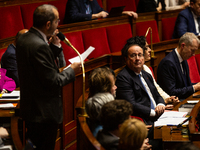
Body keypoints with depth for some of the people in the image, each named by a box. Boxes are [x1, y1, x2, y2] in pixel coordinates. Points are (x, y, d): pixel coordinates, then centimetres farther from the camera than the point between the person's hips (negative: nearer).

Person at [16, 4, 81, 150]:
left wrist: (55, 45, 6)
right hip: (43, 112, -10)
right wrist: (72, 71, -7)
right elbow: (53, 81, -23)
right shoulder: (39, 46, -26)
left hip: (29, 108, 10)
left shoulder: (23, 39, 4)